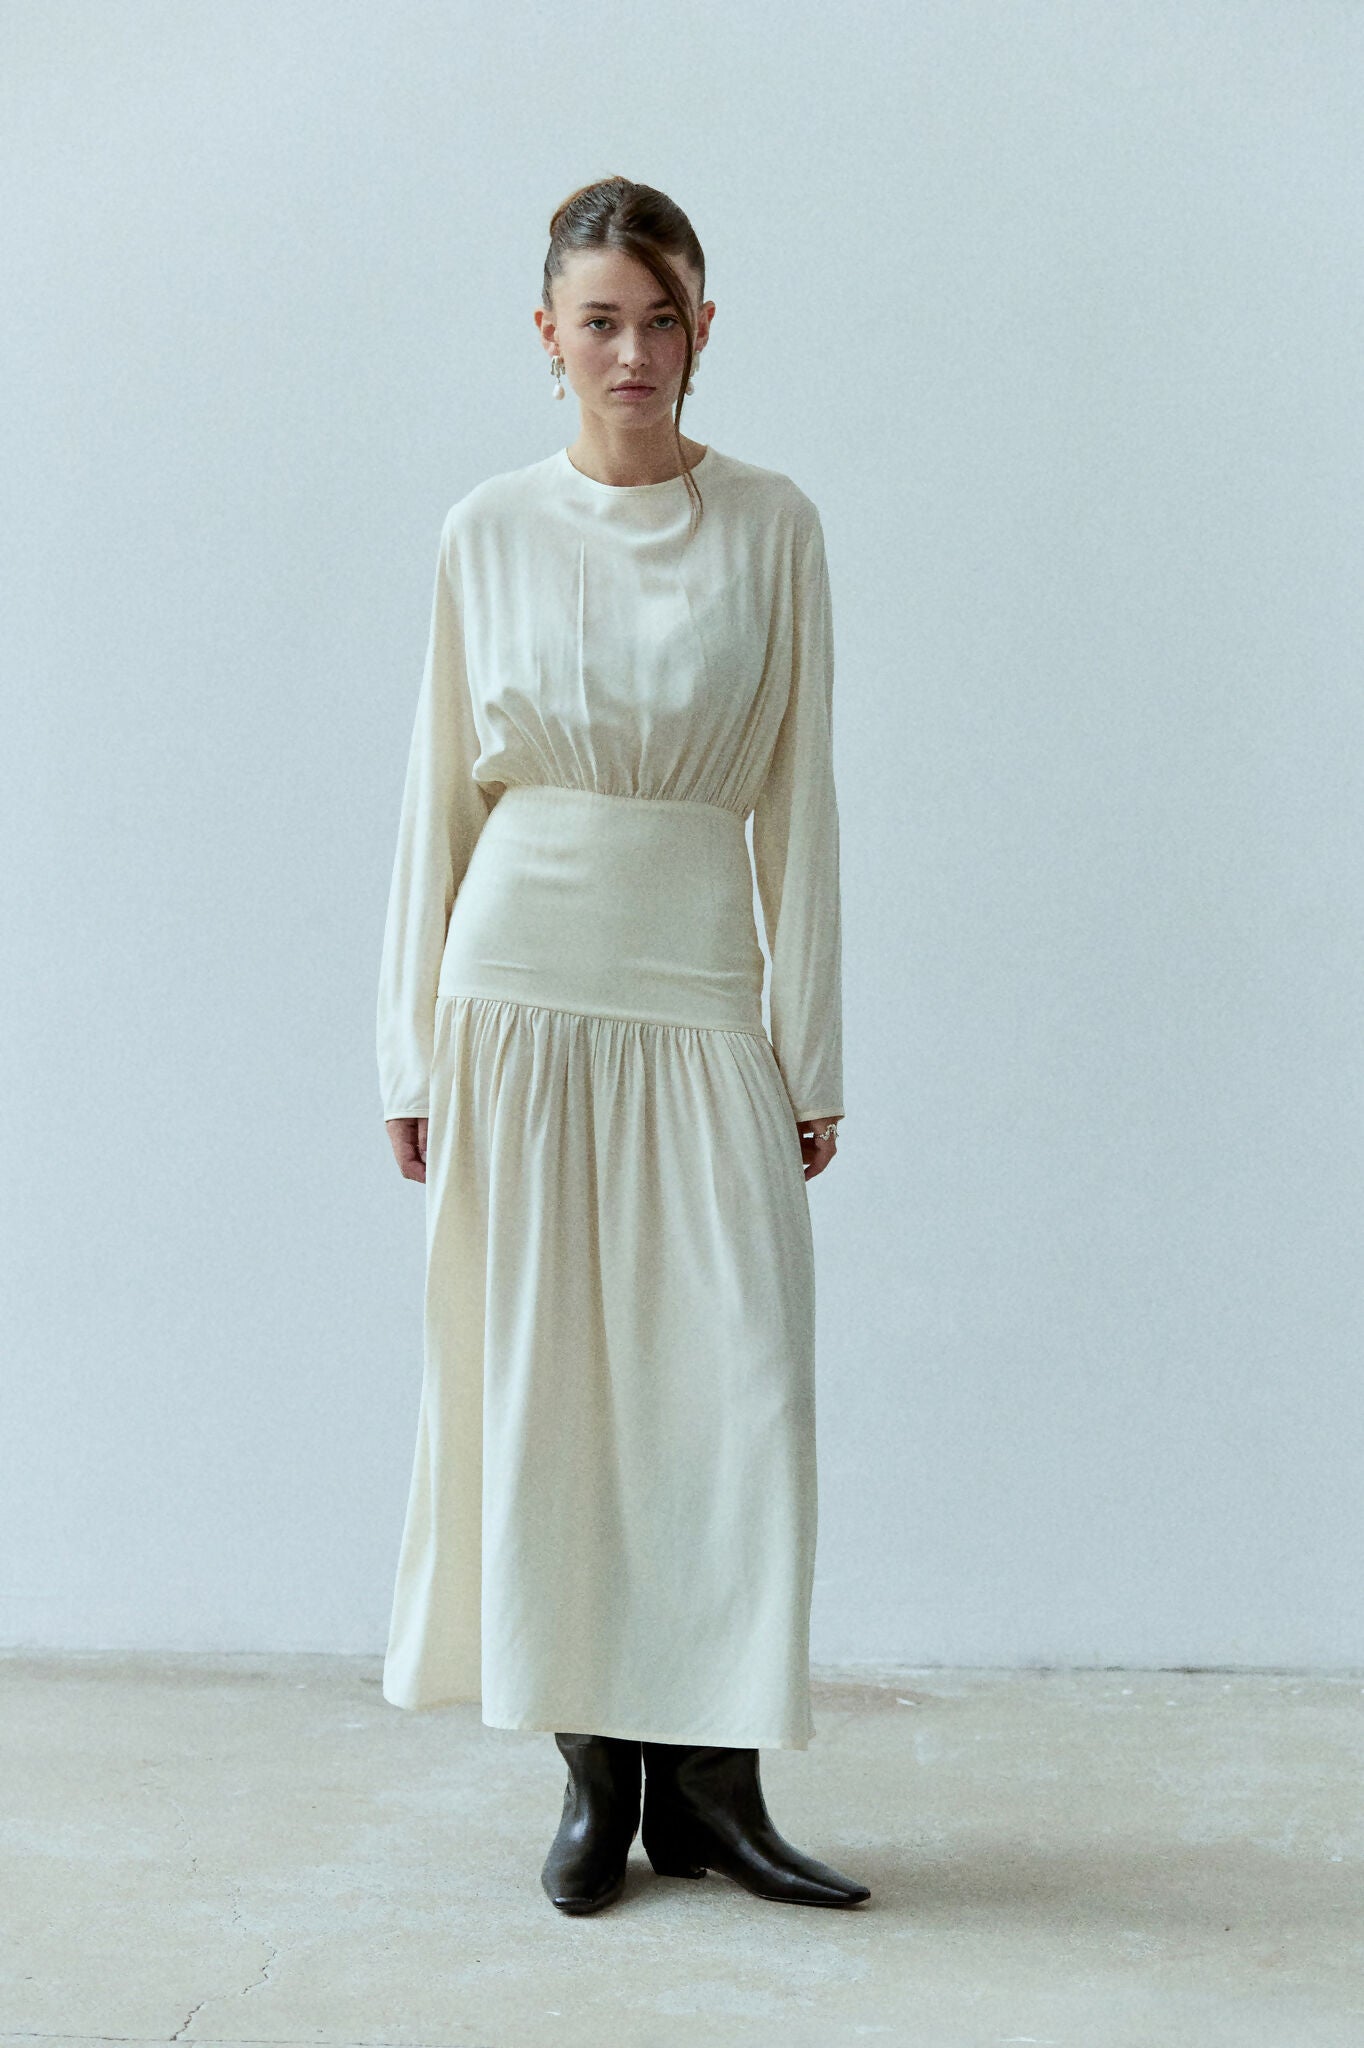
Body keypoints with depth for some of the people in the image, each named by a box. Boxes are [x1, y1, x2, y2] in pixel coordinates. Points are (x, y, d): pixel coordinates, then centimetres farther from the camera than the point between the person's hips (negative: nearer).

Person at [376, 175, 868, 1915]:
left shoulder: (771, 526, 4)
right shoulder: (488, 531, 6)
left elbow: (798, 796, 4)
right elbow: (440, 794, 8)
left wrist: (811, 1052, 0)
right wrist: (414, 1049, 4)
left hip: (704, 995, 0)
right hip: (520, 986, 0)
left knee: (735, 1383, -3)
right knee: (541, 1383, 3)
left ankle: (710, 1782, 10)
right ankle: (598, 1778, 16)